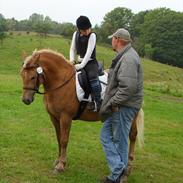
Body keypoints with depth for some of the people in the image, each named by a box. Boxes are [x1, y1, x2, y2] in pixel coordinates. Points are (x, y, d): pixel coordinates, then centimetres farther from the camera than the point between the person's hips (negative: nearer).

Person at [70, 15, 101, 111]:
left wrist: (82, 65, -24)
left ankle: (98, 102, -27)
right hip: (79, 62, 7)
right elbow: (72, 48, 12)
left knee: (93, 77, -31)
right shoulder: (76, 34, 7)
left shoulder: (92, 35, -11)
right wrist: (72, 59, -7)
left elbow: (89, 52, -18)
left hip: (90, 62, -6)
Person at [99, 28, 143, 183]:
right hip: (118, 106, 10)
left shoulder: (128, 59, -20)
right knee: (105, 135, 13)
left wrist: (112, 103, -21)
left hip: (124, 107, -10)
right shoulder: (125, 56, 15)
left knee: (120, 141, 0)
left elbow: (128, 88, -28)